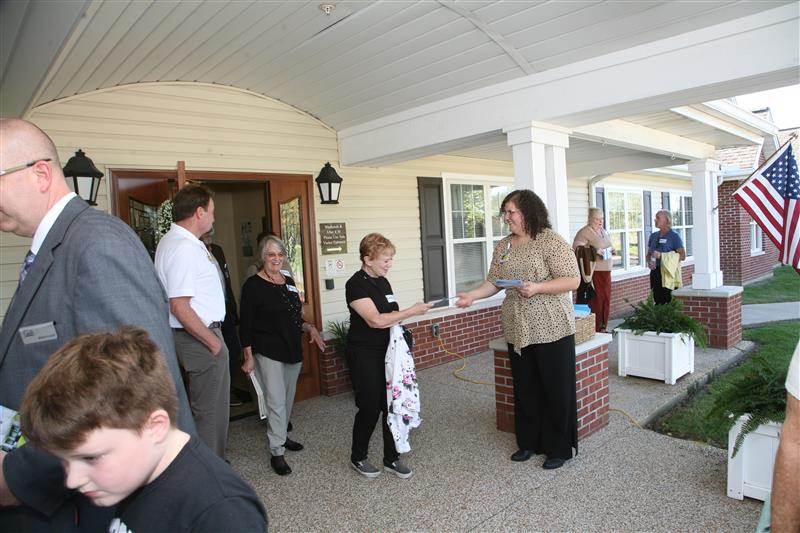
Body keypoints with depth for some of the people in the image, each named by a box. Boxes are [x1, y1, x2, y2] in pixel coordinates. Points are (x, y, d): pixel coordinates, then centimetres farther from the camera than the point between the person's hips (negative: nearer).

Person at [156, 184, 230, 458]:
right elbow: (180, 307, -25)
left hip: (199, 334, 11)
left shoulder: (175, 241, 13)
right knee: (211, 411, 1)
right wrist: (213, 342, -16)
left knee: (207, 406, 21)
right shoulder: (184, 248, -20)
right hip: (201, 337, -11)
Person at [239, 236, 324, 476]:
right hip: (268, 352, -6)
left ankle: (281, 436, 34)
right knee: (276, 401, -6)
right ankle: (276, 452, 4)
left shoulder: (289, 282, 9)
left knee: (288, 399, 16)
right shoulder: (253, 284, -9)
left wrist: (309, 328, 0)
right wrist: (248, 356, -12)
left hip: (293, 350, 6)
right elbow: (246, 324, -9)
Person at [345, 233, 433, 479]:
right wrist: (412, 311, -21)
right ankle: (358, 458, 23)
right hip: (364, 355, -7)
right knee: (370, 406, 1)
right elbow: (375, 320, -24)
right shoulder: (356, 285, -15)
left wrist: (398, 319, -3)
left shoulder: (383, 282, 9)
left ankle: (391, 458, 22)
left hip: (387, 352, 7)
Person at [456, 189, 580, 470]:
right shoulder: (503, 246, 9)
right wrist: (471, 295, -7)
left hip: (551, 329, -6)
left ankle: (559, 448, 21)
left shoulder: (551, 241, -11)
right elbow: (493, 282, 9)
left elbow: (572, 280, -13)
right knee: (525, 389, 15)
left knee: (556, 390, 5)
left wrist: (536, 288, -24)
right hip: (518, 331, 6)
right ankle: (529, 442, 31)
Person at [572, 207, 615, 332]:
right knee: (596, 300, -9)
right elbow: (576, 247, -19)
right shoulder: (584, 232, -8)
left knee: (606, 299, 9)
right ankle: (595, 329, -1)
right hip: (593, 271, -8)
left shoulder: (604, 231, 19)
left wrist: (612, 250, 10)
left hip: (606, 270, 8)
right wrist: (594, 251, -25)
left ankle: (603, 328, 19)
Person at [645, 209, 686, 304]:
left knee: (668, 300, -8)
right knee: (657, 300, 6)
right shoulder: (653, 236, 14)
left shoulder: (674, 236, -3)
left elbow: (682, 255, -11)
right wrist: (649, 262, -1)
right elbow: (648, 254, 22)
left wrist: (662, 255, -17)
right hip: (655, 272, 6)